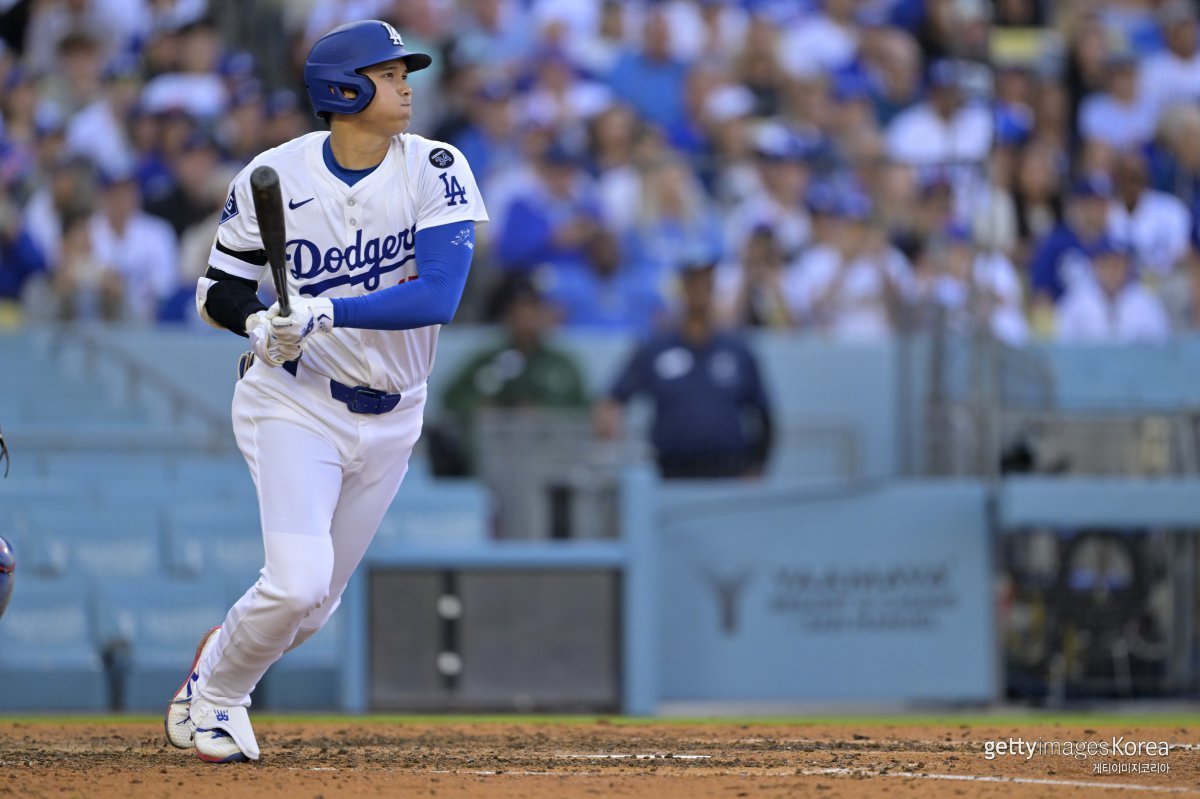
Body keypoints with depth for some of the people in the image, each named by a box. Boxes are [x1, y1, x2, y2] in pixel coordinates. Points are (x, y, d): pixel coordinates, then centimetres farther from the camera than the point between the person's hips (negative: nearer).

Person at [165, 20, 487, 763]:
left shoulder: (435, 170, -11)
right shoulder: (275, 176, -11)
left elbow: (439, 295, -22)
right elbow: (219, 288, 1)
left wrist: (324, 312, -32)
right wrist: (260, 322, -21)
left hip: (390, 416, 3)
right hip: (295, 403, -3)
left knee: (314, 605, 11)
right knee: (297, 583, -19)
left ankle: (224, 658, 41)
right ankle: (212, 690, 9)